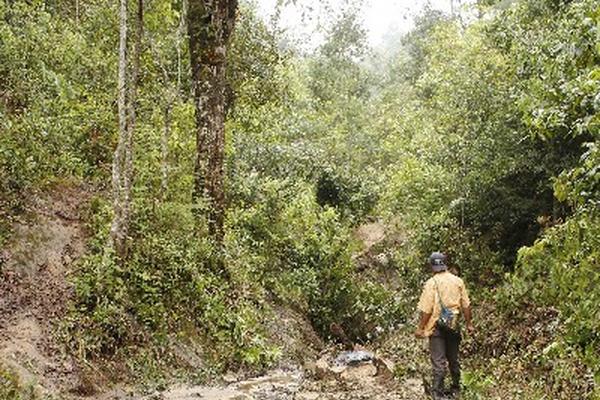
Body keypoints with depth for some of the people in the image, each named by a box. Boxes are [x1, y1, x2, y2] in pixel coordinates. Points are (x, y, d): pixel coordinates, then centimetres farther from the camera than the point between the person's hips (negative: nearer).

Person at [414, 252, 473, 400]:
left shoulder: (431, 283, -13)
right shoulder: (458, 281, 0)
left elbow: (426, 310, -14)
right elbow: (466, 305, 3)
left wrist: (420, 328, -5)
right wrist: (469, 323, 15)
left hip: (437, 326, -4)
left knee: (438, 361, 2)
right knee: (453, 358, 18)